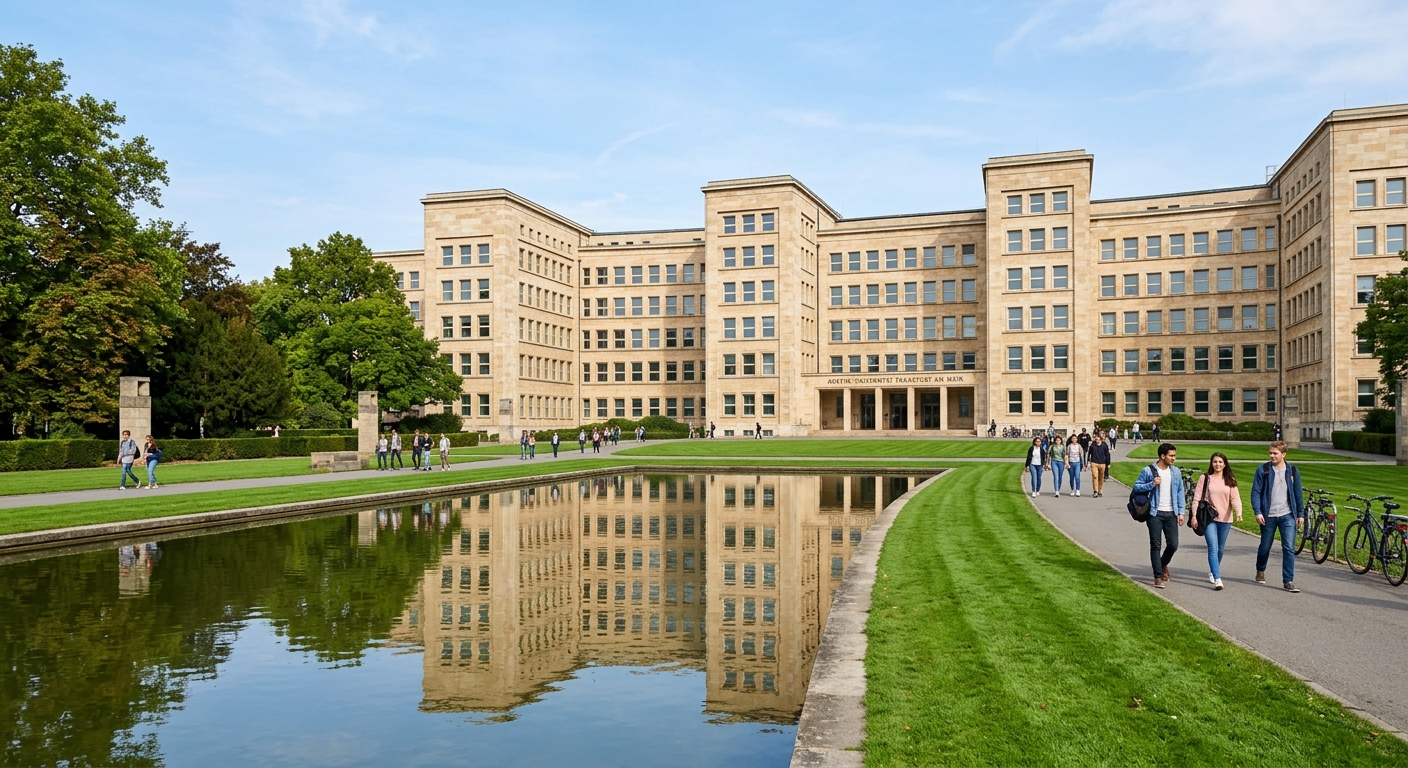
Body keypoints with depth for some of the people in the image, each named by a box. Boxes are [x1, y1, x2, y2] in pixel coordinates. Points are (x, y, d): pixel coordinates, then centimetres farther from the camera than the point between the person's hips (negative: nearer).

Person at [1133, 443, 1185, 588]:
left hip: (1171, 514, 4)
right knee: (1155, 546, 0)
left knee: (1173, 544, 2)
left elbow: (1180, 492, 11)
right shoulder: (1148, 471, -5)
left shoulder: (1175, 472, 8)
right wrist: (1152, 484, -20)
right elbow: (1136, 487, -3)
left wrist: (1181, 512, 5)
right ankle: (1158, 577, 8)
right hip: (1155, 513, -3)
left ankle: (1163, 564, 33)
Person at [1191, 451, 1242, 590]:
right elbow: (1197, 498, -2)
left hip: (1225, 519, 3)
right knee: (1213, 548, -13)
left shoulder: (1230, 480, 6)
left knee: (1220, 549, 15)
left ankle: (1212, 571, 36)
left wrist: (1238, 512, -20)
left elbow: (1235, 498, -2)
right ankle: (1217, 579, -17)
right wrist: (1194, 515, -8)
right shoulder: (1205, 478, 0)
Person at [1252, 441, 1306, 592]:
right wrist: (1257, 512, -14)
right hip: (1268, 516, -1)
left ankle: (1288, 581, -3)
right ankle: (1260, 571, 37)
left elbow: (1298, 494, 10)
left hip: (1287, 515, 1)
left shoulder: (1293, 471, 3)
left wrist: (1301, 513, 8)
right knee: (1265, 547, 13)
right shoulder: (1262, 470, -4)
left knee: (1289, 548, -7)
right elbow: (1255, 492, -5)